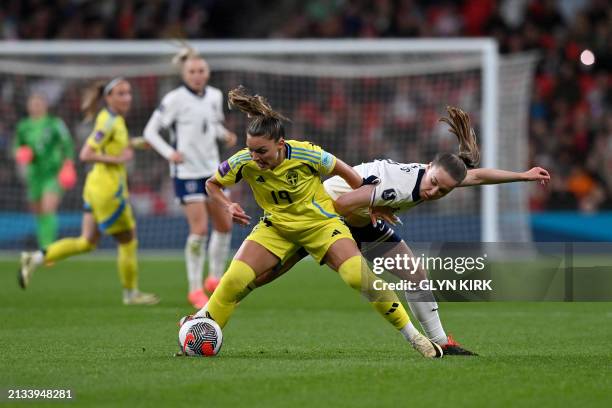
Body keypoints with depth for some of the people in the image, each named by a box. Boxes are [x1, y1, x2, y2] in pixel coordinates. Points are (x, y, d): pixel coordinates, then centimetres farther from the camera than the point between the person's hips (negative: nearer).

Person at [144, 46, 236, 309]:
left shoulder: (215, 96, 5)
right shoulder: (175, 99, -12)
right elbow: (150, 131, -9)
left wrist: (225, 135, 0)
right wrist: (169, 153, -24)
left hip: (212, 169, 6)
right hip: (187, 172, -6)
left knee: (225, 225, 8)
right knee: (199, 229, -12)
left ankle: (215, 279, 26)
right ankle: (195, 290, -1)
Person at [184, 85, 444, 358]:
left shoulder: (306, 154, -27)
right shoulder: (243, 163, -20)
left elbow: (343, 170, -8)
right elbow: (212, 185, 0)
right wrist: (227, 207, -19)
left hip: (321, 223, -2)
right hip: (276, 227, 3)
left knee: (359, 277, -19)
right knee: (234, 279, -16)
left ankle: (413, 335, -6)